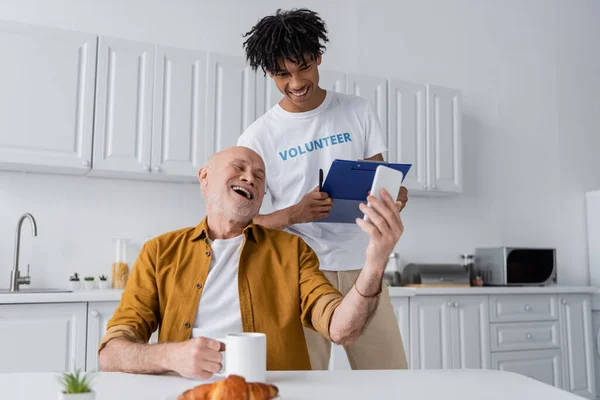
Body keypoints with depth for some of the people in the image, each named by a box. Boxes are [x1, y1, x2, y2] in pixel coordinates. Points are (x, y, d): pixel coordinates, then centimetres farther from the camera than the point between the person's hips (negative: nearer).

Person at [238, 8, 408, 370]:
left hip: (362, 266, 2)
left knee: (391, 375, 3)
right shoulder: (258, 136, -1)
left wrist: (391, 195, -12)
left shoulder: (359, 112, 7)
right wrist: (293, 214, -21)